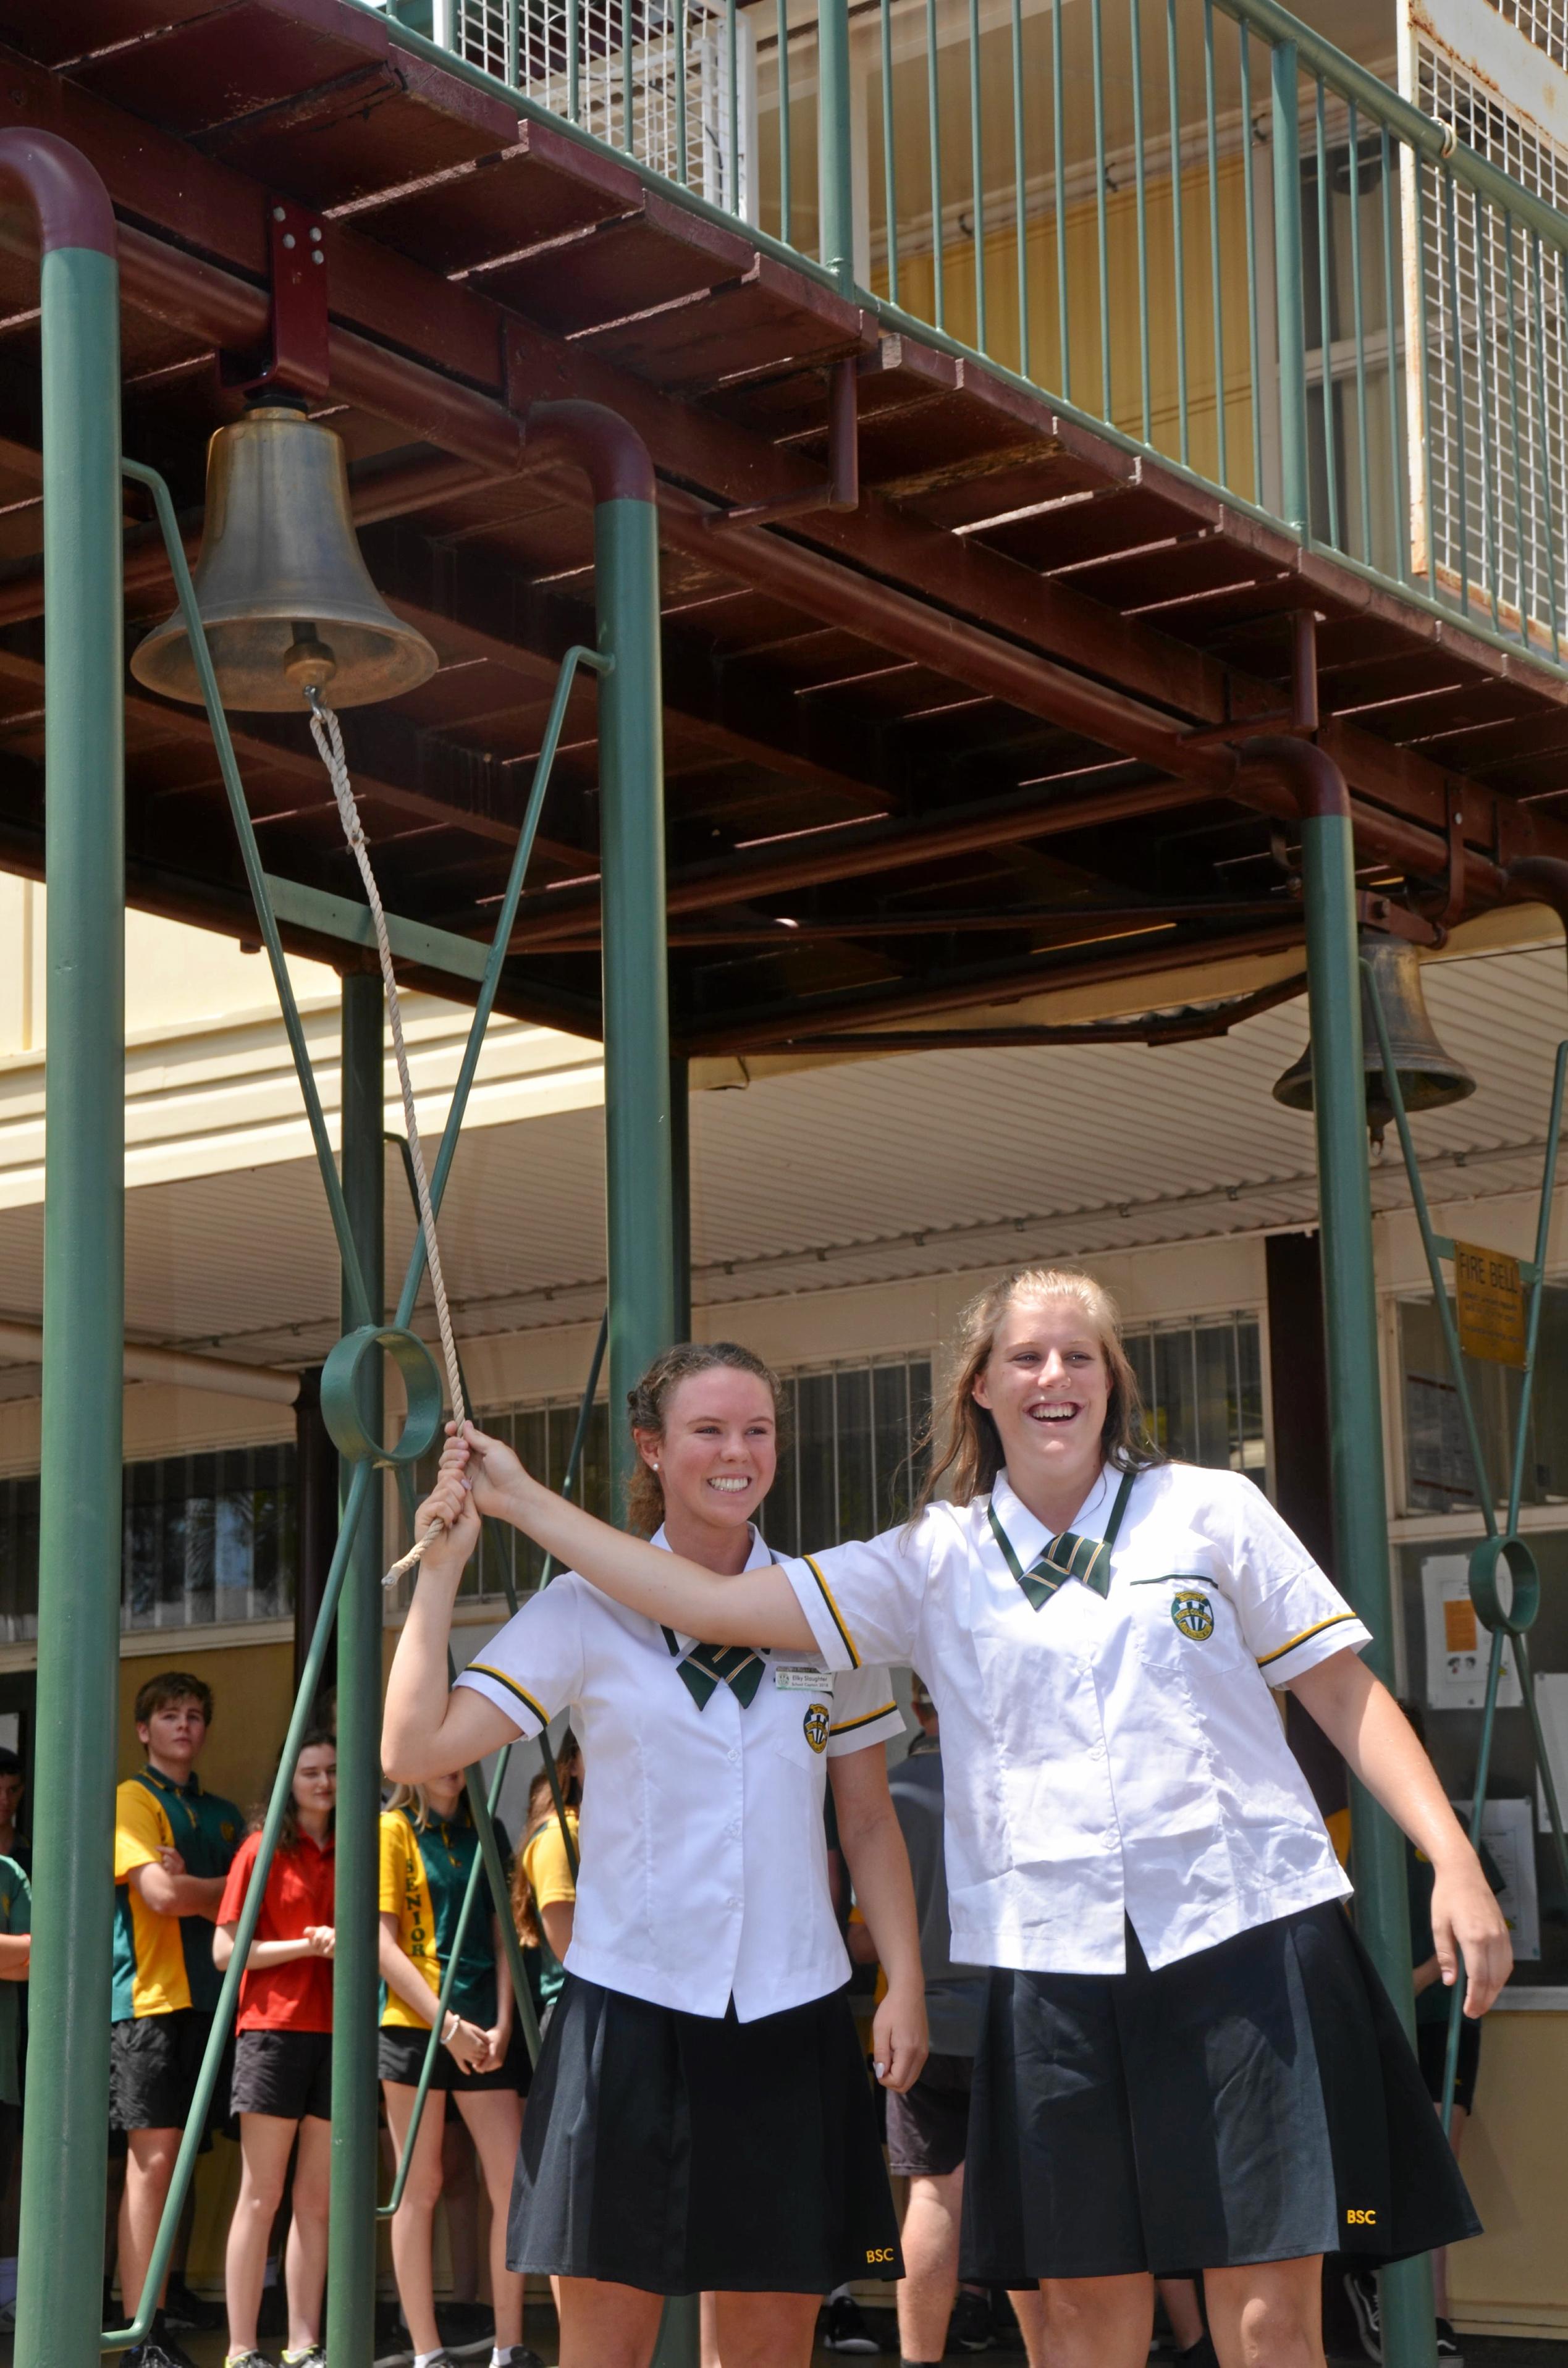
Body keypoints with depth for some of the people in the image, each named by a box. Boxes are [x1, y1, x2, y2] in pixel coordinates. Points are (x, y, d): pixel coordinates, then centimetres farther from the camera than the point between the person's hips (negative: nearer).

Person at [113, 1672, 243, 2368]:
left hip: (206, 1996, 6)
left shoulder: (223, 1815, 22)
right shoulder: (132, 1800, 1)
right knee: (152, 2160, -9)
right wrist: (225, 1889, 3)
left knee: (172, 2161, 5)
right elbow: (160, 1893, -11)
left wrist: (194, 1887, -2)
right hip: (149, 1997, -6)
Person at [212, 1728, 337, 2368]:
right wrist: (303, 1946, -13)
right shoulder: (264, 1850, 2)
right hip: (274, 2031, -4)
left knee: (317, 2199, 5)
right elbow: (224, 1951, -3)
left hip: (336, 2033, 4)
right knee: (261, 2196, -4)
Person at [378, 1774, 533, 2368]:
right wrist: (448, 2024, -13)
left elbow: (501, 1934, 12)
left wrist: (502, 2023, -3)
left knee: (513, 2181, -2)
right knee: (420, 2188, -1)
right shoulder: (393, 1829, 0)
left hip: (482, 2033, 4)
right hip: (414, 2025, -4)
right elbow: (383, 1942, -6)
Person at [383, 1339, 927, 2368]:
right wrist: (442, 1568, -9)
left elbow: (871, 1820, 11)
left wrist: (905, 1982, 0)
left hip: (792, 2013, 2)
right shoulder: (585, 1609, 1)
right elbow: (415, 1748, -8)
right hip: (630, 2005, -2)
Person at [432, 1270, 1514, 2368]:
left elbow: (1345, 1691, 8)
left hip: (1247, 1937, -2)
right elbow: (714, 1603, 7)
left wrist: (1456, 1862, -3)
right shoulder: (936, 1562, 11)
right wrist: (523, 1499, 5)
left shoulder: (1209, 1510, 7)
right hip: (1058, 1964, 2)